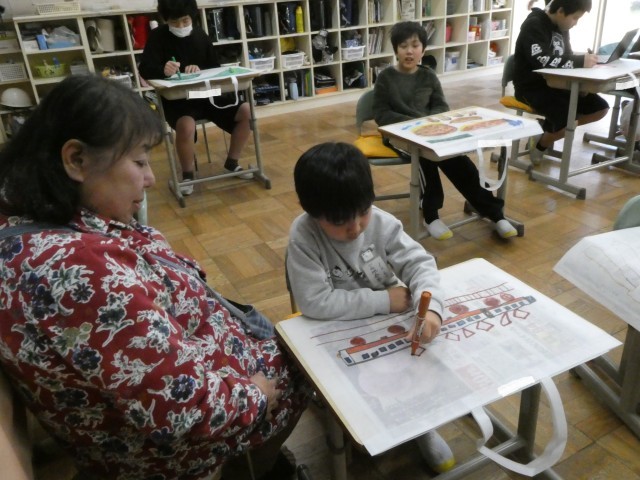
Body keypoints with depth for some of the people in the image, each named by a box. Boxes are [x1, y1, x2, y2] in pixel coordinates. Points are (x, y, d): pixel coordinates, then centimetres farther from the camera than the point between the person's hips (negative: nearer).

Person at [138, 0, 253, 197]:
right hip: (175, 99, -5)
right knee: (186, 126, -38)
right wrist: (163, 70, -38)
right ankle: (187, 174, -11)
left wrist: (200, 69, -12)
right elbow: (144, 69, -15)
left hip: (205, 94, 5)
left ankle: (231, 162, 7)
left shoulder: (199, 34, 9)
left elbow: (215, 67, 11)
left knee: (246, 111, -11)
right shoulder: (158, 36, -5)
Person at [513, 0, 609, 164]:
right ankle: (540, 144, 3)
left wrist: (584, 59, -5)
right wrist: (580, 61, -25)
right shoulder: (534, 25, -15)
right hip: (532, 87, -9)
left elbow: (566, 57, 16)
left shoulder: (561, 27, 11)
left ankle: (548, 129, 9)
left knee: (601, 108, 0)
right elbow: (542, 61, -28)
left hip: (554, 84, 9)